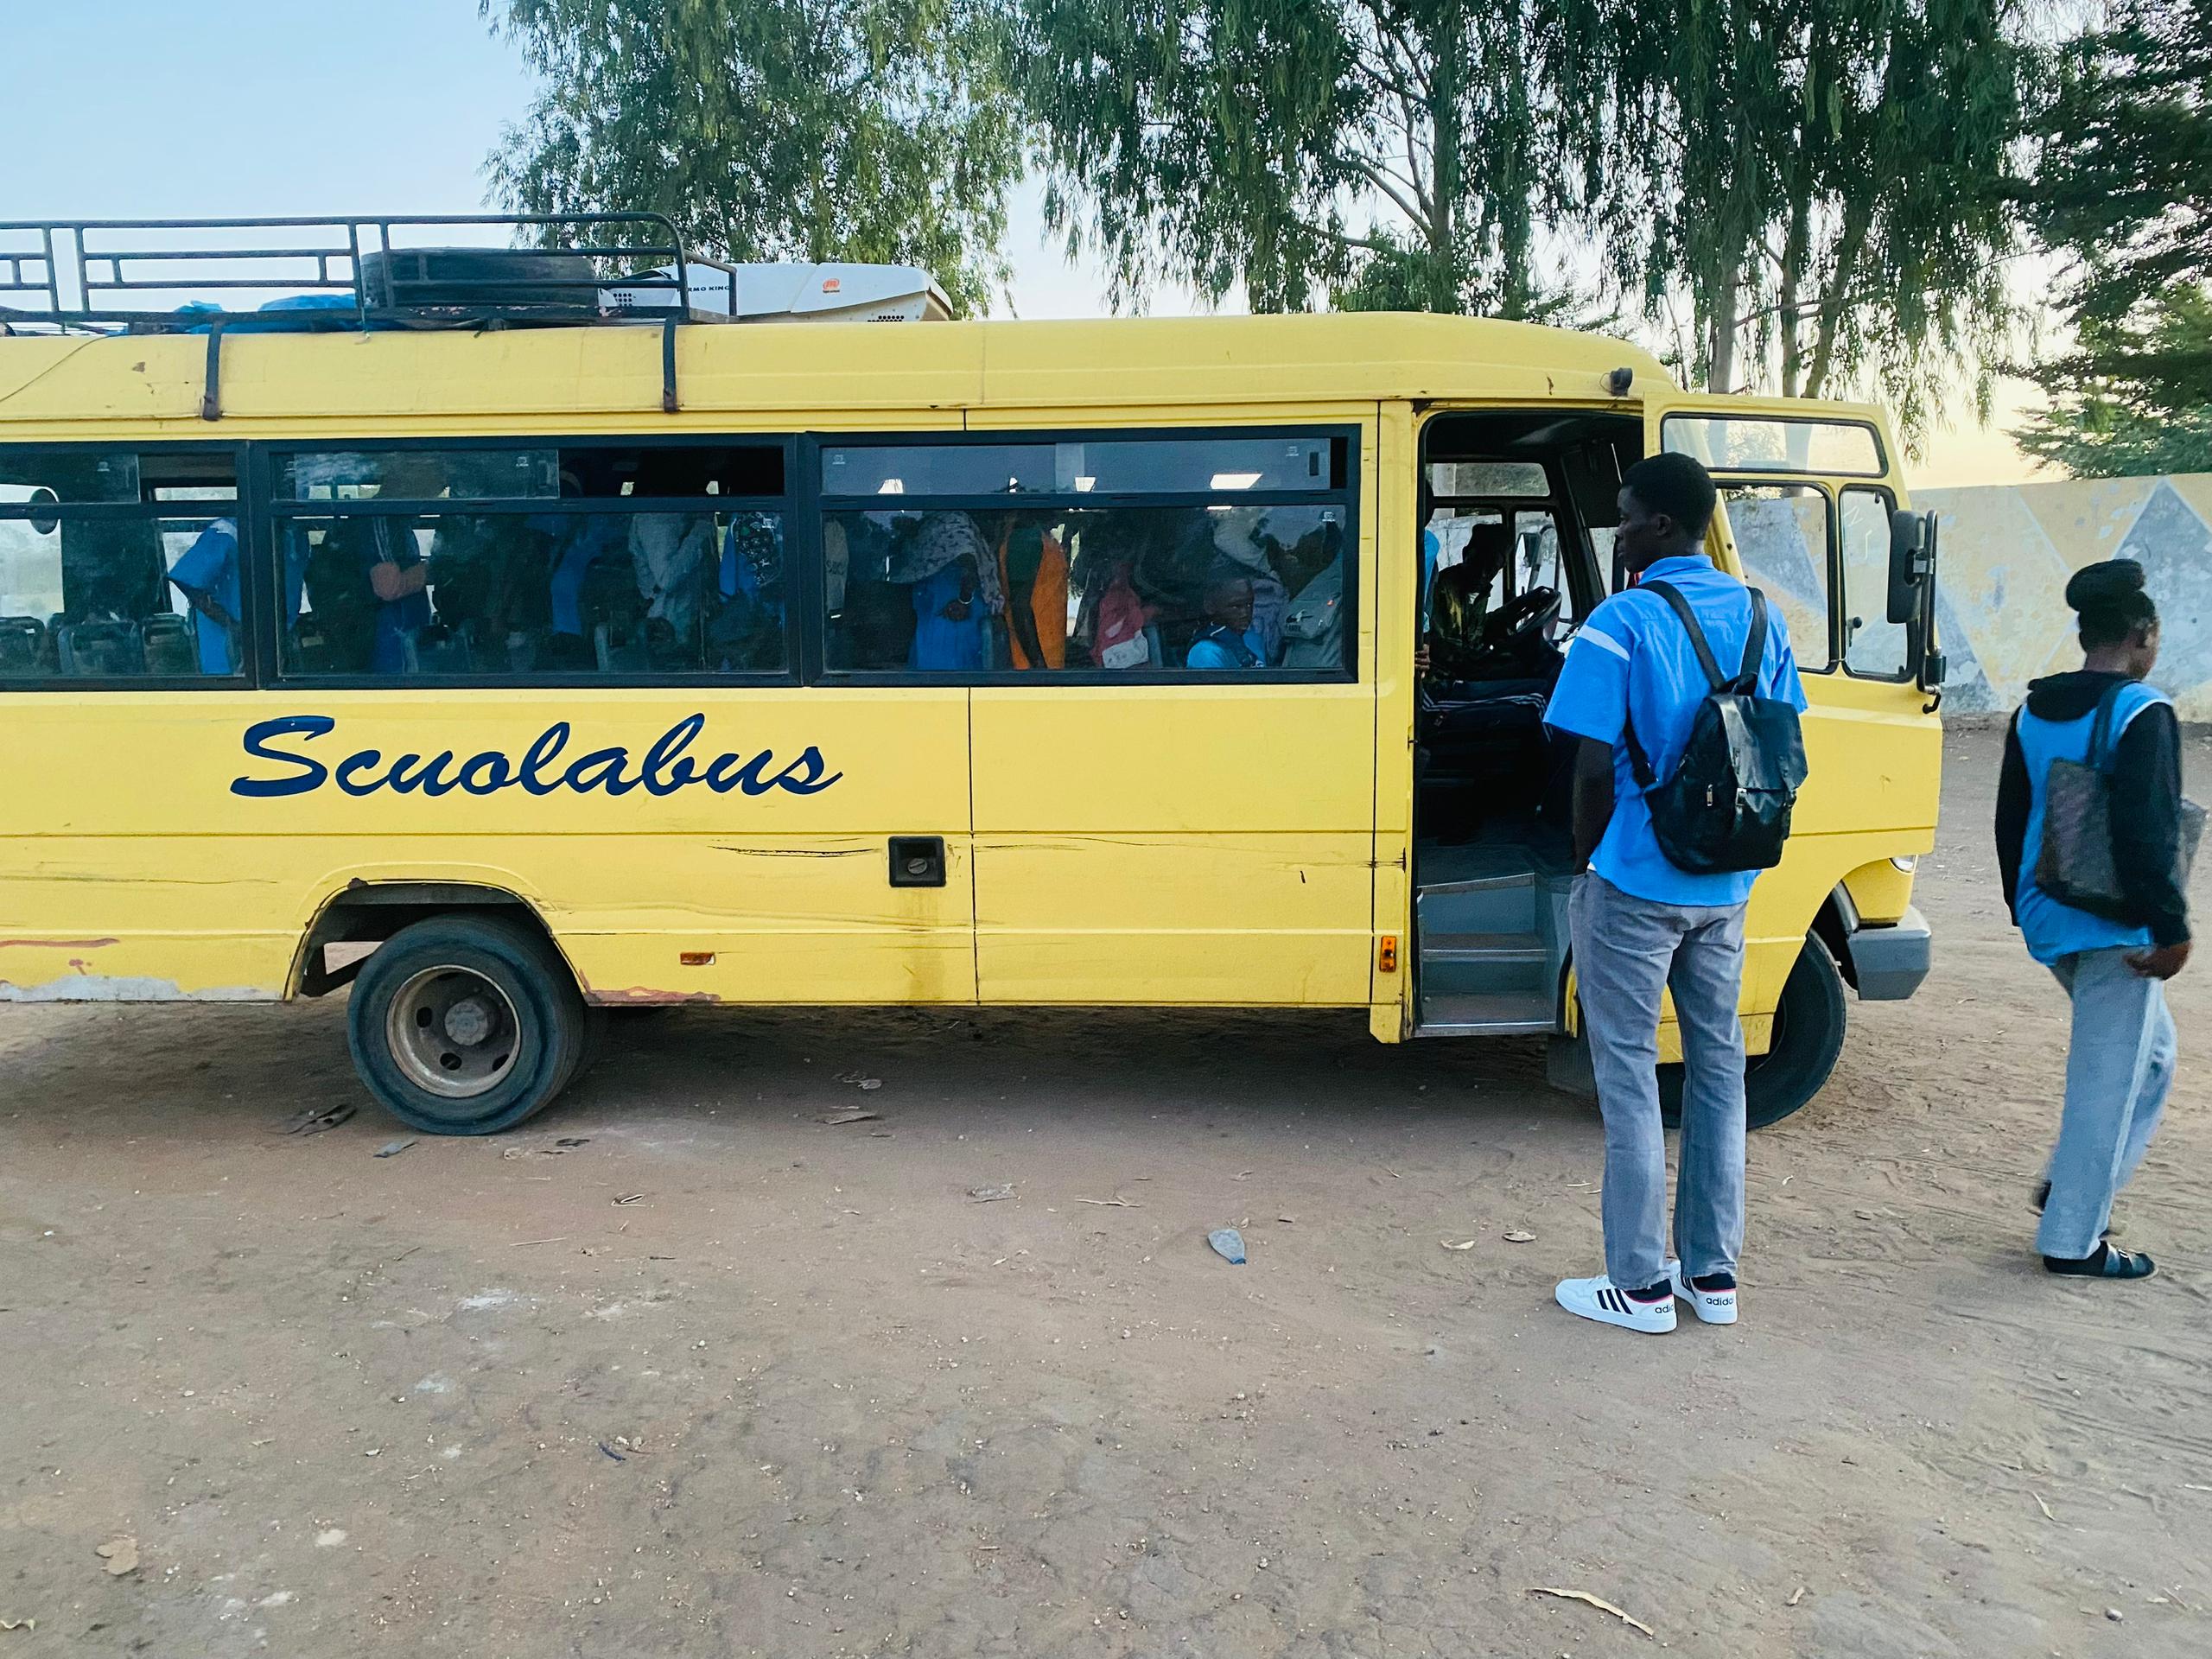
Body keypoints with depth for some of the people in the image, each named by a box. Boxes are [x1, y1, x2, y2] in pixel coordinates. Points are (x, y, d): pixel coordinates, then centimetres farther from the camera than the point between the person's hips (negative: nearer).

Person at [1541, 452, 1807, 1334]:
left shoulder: (1621, 623, -15)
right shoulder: (1759, 617, 6)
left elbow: (1595, 770, -18)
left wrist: (1586, 863, -4)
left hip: (1633, 886, -6)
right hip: (1725, 887, 7)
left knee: (1629, 1074, 3)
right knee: (1718, 1063, 15)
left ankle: (1641, 1285, 12)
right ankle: (1713, 1272, 25)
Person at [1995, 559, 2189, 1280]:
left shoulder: (2033, 714, 9)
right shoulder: (2142, 714, -14)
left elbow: (2010, 822, 15)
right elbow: (2149, 834, -20)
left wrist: (2025, 907, 23)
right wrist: (2172, 929, -15)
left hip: (2050, 923, 8)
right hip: (2115, 928, -8)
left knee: (2149, 1050, 24)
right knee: (2109, 1079, 2)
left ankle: (2070, 1186, 21)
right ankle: (2072, 1239, 8)